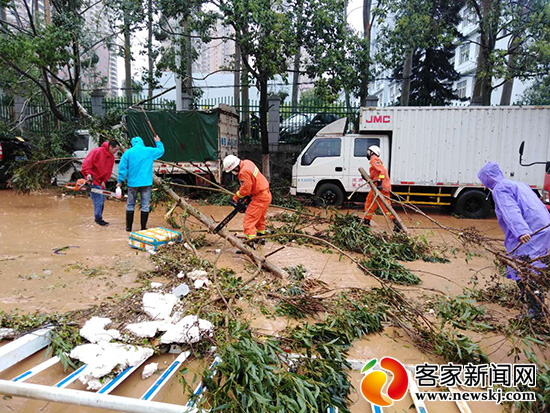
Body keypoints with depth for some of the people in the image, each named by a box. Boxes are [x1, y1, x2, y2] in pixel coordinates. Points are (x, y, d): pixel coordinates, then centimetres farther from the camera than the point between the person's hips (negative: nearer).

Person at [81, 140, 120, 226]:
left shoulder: (112, 157, 6)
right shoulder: (97, 151, -15)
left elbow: (109, 171, 7)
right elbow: (87, 161, -19)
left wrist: (104, 181, -3)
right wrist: (88, 173, -28)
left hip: (101, 181, 8)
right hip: (93, 180, -8)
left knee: (102, 200, 12)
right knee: (98, 201, -8)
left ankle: (99, 218, 24)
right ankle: (98, 219, 4)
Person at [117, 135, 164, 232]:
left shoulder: (128, 152, 0)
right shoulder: (149, 151, 2)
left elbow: (122, 167, -1)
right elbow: (161, 151, 20)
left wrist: (120, 181, 5)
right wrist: (158, 142, 38)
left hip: (132, 183, 0)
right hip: (146, 183, 0)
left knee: (130, 205, 11)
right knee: (145, 205, 4)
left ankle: (129, 227, 16)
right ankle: (143, 227, 6)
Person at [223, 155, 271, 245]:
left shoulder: (244, 172, -24)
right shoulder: (246, 162, 6)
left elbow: (245, 190, -20)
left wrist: (235, 198, -4)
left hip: (260, 198, -10)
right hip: (266, 195, 10)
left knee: (249, 220, -10)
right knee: (260, 218, 26)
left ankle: (250, 242, -16)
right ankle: (261, 237, 40)